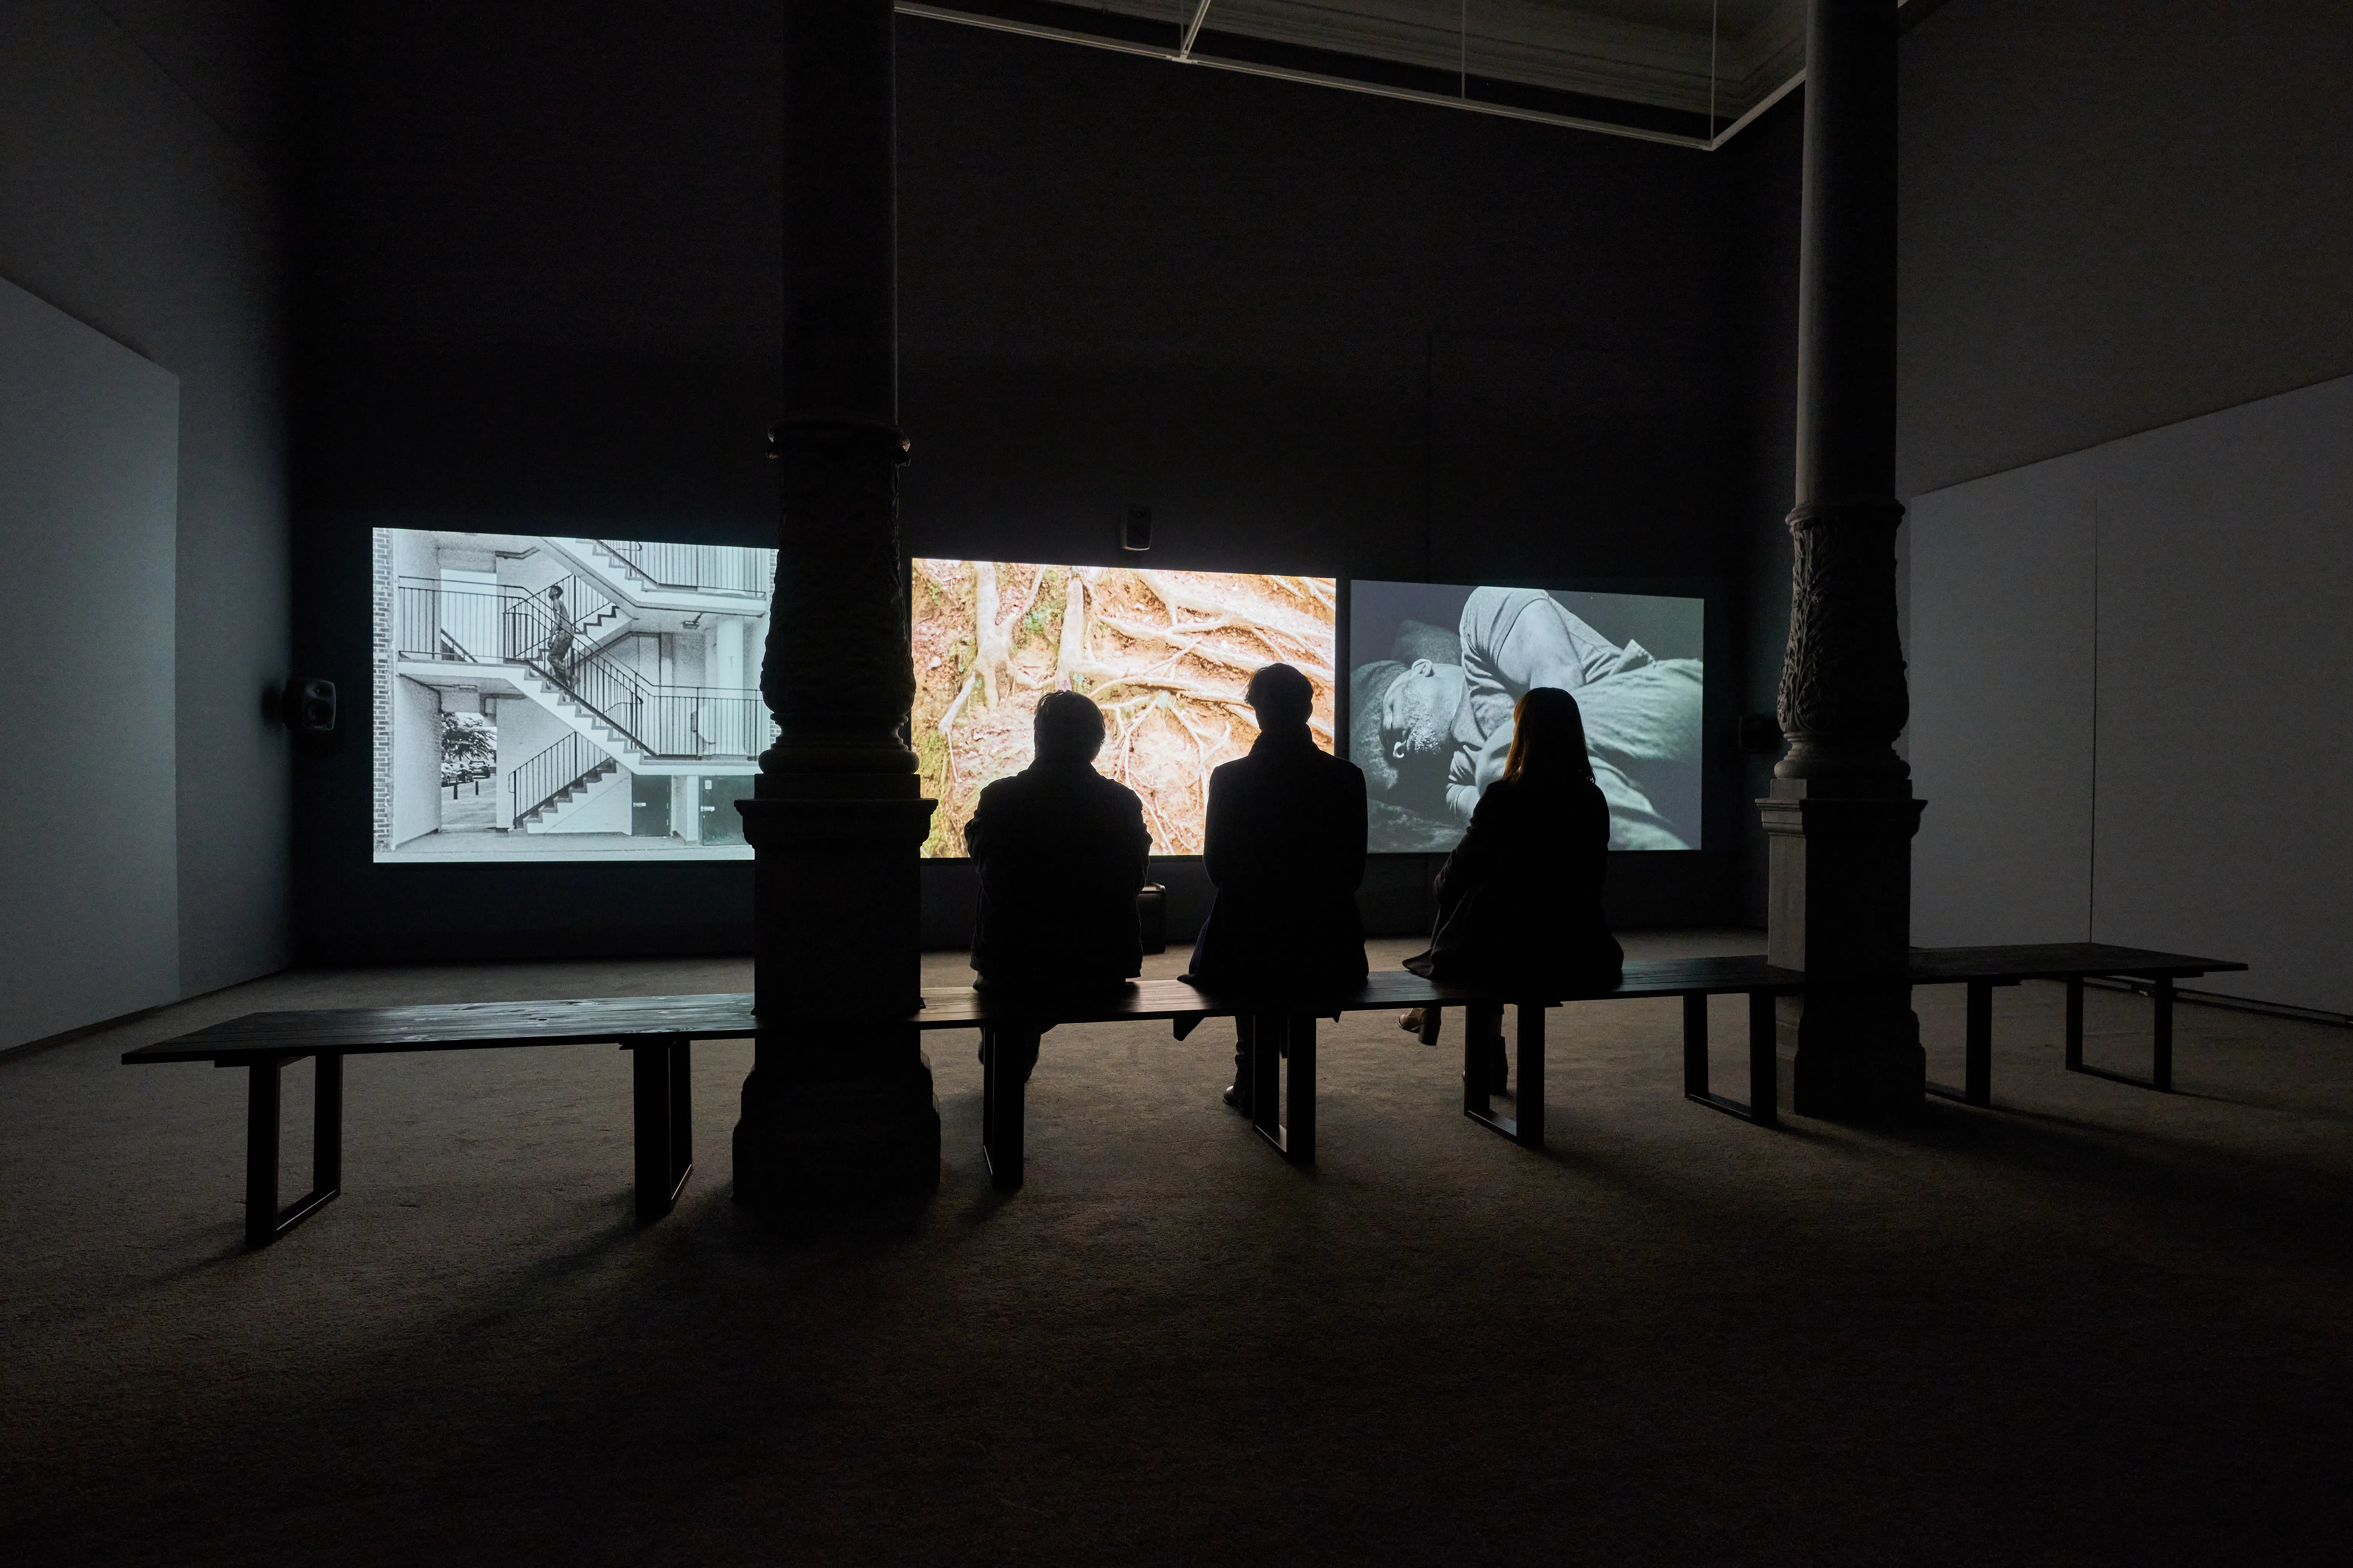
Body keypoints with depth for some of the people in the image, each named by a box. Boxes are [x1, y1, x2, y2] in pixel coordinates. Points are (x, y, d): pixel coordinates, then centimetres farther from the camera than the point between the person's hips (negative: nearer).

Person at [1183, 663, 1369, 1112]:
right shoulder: (1347, 777, -7)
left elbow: (1218, 868, -2)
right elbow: (1353, 872, 1)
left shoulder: (1229, 778, -11)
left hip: (1246, 947, -2)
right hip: (1324, 950, 2)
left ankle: (1251, 1079, 36)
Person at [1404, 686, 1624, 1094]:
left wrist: (1442, 880, 18)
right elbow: (1592, 880, 11)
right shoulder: (1593, 800, -1)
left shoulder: (1502, 797, -15)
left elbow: (1458, 873, -6)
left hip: (1513, 955, -5)